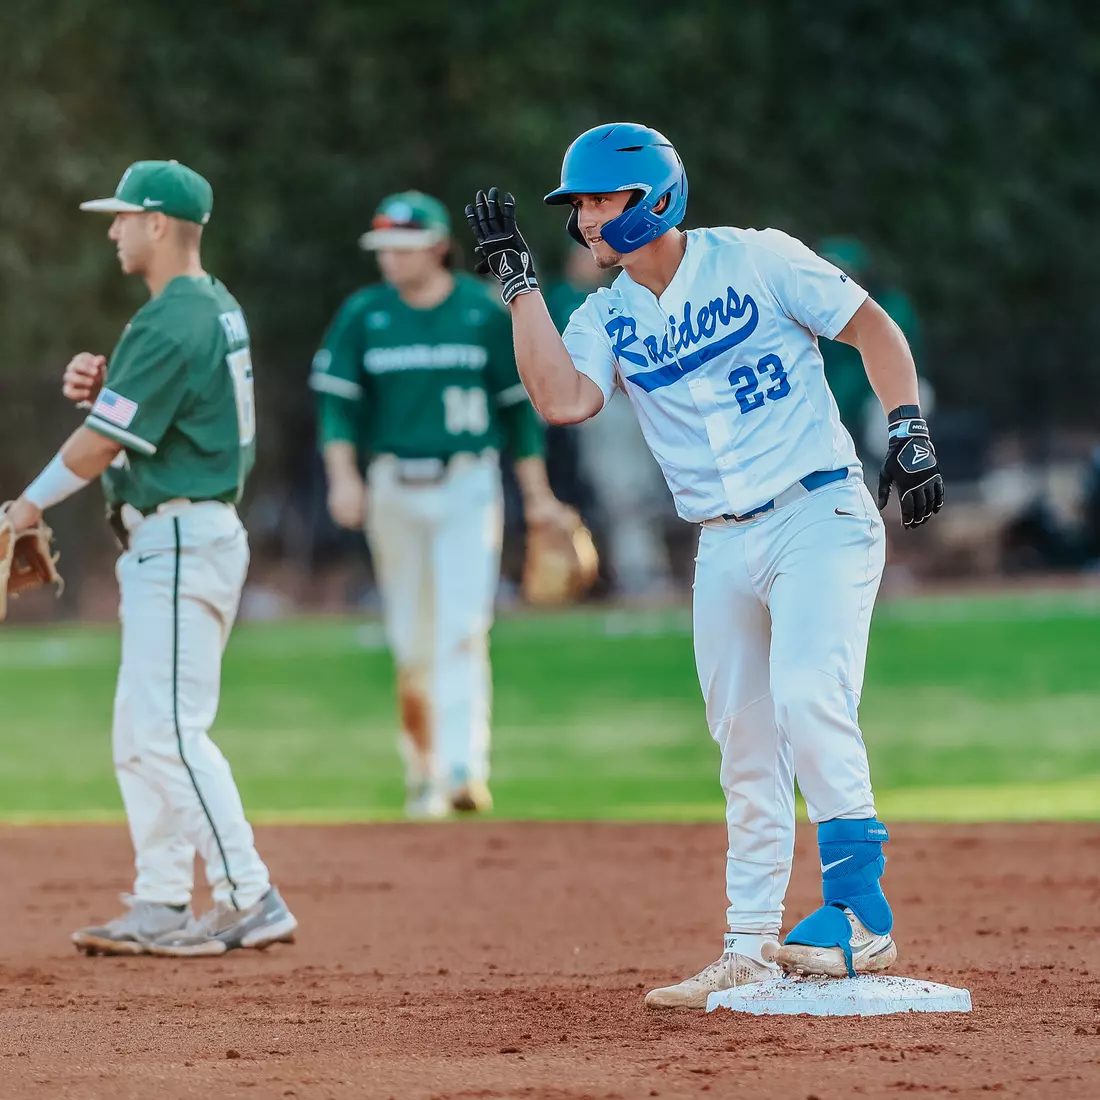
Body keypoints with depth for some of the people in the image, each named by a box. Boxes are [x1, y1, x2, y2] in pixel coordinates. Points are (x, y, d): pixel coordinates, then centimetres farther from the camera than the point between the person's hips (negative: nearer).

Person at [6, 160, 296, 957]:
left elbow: (101, 444, -15)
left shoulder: (170, 326, -18)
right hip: (172, 541, 11)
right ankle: (162, 906, 13)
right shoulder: (217, 309, 14)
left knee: (171, 729, -12)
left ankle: (250, 902, -14)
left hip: (180, 545, -11)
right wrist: (101, 384, 2)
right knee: (141, 733, 12)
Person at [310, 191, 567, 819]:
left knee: (462, 631, -14)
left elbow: (518, 402, 6)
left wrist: (537, 494, 6)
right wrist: (343, 475, -16)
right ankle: (423, 774, 16)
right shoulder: (364, 315, 4)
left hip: (467, 488, -2)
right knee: (411, 643, 5)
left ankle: (466, 769, -21)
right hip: (394, 489, 2)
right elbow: (337, 402, 1)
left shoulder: (485, 311, 1)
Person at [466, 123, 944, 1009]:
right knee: (747, 752, 8)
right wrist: (517, 278, -8)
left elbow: (873, 328, 2)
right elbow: (561, 399, -10)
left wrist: (909, 432, -9)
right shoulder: (607, 319, 8)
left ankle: (861, 912, -20)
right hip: (725, 548, 5)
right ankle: (751, 951, 14)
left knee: (807, 701, -23)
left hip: (820, 514, -5)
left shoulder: (757, 261, -3)